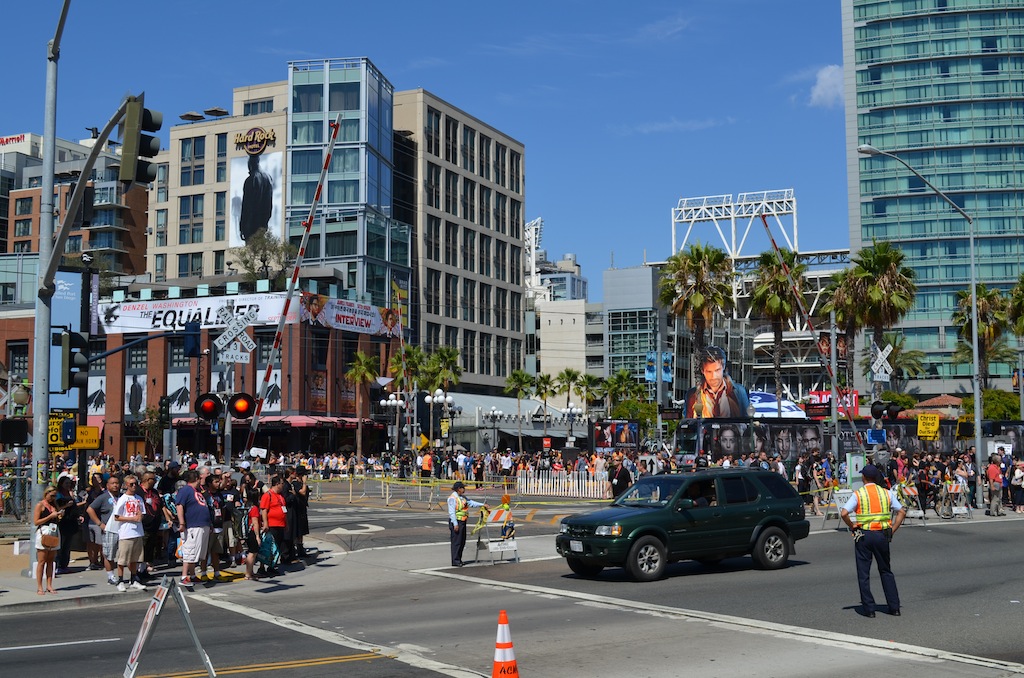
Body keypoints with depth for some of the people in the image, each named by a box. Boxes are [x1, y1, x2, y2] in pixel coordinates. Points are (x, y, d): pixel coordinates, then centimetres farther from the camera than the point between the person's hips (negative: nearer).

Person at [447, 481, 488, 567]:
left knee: (462, 542, 13)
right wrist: (455, 524, -21)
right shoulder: (452, 498, -14)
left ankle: (459, 560, 21)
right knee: (456, 542, -6)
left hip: (462, 521, 9)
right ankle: (455, 561, -2)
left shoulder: (462, 497, 14)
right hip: (456, 522, -9)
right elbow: (451, 512, -18)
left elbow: (471, 503, 16)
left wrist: (483, 505, 8)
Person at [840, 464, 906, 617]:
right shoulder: (886, 493, 4)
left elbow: (844, 513, -16)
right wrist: (892, 531, 5)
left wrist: (852, 527, -2)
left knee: (863, 573, 5)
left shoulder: (858, 494, -6)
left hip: (863, 535, -3)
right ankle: (894, 607, 16)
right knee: (886, 571, 16)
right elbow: (902, 512, 3)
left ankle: (868, 609, 5)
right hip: (882, 535, 3)